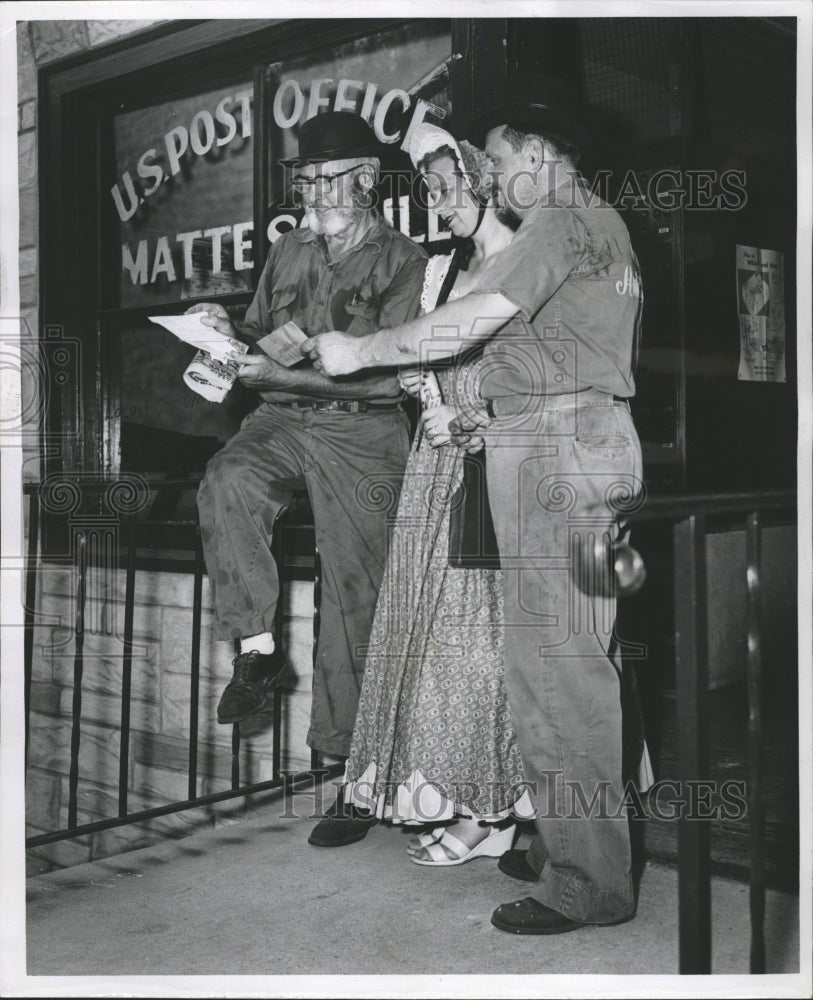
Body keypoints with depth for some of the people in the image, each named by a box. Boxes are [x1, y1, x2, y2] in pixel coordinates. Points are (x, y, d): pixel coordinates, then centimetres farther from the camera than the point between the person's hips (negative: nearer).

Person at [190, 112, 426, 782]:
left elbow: (386, 375, -11)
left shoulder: (401, 260, 0)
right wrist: (231, 335, -2)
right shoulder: (287, 252, 16)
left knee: (355, 591, -4)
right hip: (282, 422, 4)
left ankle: (344, 751, 6)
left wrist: (282, 373, -18)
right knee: (225, 482, -30)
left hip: (362, 432, -3)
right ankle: (258, 648, -19)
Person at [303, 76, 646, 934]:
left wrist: (359, 352, -6)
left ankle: (588, 882, -2)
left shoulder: (558, 223, -9)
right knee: (578, 655, 12)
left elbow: (468, 322, -16)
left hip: (552, 447, -10)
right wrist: (502, 415, 17)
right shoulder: (604, 223, 21)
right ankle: (574, 842, 22)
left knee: (555, 661, -8)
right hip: (591, 437, 10)